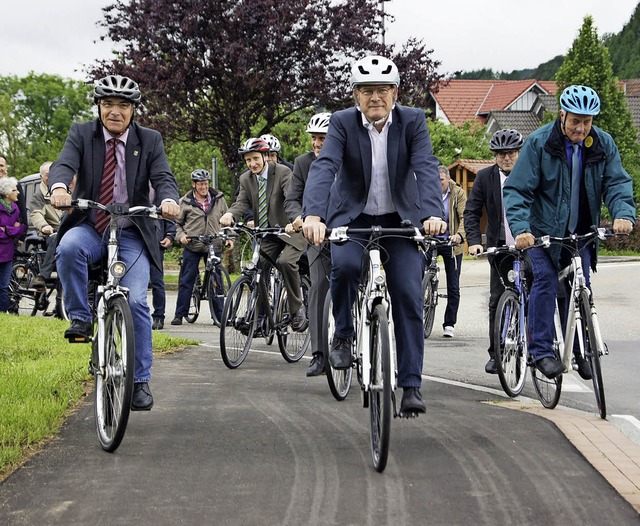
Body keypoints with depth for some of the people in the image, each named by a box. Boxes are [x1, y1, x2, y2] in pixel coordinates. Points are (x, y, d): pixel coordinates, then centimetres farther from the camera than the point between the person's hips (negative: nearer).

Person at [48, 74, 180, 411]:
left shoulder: (150, 141, 5)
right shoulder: (81, 134, 3)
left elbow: (163, 177, -8)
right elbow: (64, 165, -13)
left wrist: (169, 200, -33)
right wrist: (59, 187, -38)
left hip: (131, 235, 0)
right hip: (90, 227, 0)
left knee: (136, 302, -14)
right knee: (68, 247, -35)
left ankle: (140, 381, -2)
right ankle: (80, 319, -16)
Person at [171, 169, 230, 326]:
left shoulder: (219, 199, 9)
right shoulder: (185, 202, 3)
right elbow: (177, 223, 10)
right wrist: (181, 235, -7)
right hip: (192, 246, -1)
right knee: (186, 280, 0)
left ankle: (219, 315, 9)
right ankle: (180, 314, 4)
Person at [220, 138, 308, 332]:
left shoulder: (283, 172, -11)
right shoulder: (246, 179, 7)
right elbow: (242, 202, -6)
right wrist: (229, 214, -30)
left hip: (291, 232, -6)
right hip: (268, 236, 6)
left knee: (285, 261, -29)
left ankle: (297, 309, -13)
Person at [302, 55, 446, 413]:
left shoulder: (413, 121, -11)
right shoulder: (343, 122, -12)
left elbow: (427, 167, -23)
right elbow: (324, 167, -26)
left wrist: (433, 213, -42)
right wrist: (314, 215, -44)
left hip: (401, 219, 1)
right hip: (352, 217, -1)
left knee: (409, 297, -10)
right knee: (345, 264, -32)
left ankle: (412, 386, -4)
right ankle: (343, 333, -4)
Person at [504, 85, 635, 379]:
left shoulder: (603, 144, -4)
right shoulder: (539, 143, -14)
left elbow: (617, 183, -9)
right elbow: (517, 190, -17)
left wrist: (623, 214, -31)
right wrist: (521, 229, -32)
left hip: (581, 232, 3)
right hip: (544, 229, -3)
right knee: (546, 280, -16)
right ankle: (542, 351, -12)